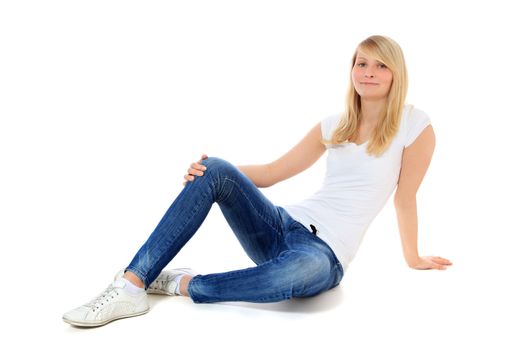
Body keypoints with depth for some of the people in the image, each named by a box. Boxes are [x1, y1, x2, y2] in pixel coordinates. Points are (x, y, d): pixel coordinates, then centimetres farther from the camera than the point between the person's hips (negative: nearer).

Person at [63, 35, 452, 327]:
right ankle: (131, 285, -24)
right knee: (214, 170, -20)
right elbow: (272, 172, 11)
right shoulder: (334, 125, 13)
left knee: (305, 269, -44)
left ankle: (184, 284, -20)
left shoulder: (415, 124, -1)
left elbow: (406, 196, 6)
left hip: (326, 253, -5)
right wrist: (208, 171, -3)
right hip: (284, 225, 5)